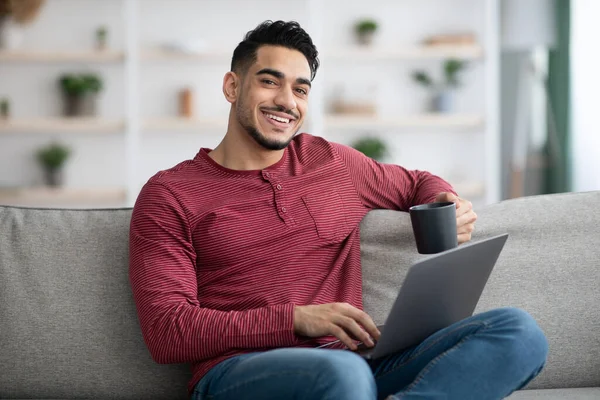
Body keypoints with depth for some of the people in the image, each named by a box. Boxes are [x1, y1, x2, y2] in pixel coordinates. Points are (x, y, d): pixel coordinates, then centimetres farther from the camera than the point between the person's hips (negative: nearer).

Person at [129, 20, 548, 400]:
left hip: (351, 363, 6)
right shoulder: (169, 195, 7)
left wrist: (450, 207, 13)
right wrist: (297, 320, -14)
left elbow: (417, 182, 40)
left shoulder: (331, 161, 21)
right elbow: (165, 331, -3)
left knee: (518, 330, -22)